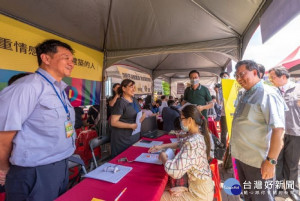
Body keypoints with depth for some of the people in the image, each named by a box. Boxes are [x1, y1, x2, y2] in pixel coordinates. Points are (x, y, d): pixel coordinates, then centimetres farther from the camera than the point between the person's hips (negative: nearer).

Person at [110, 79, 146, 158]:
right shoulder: (120, 102, -16)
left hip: (135, 136, 7)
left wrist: (143, 116, -1)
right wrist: (131, 126, -23)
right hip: (123, 138, -7)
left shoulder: (134, 100, 7)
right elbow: (113, 122, -18)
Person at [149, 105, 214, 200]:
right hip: (203, 186, 8)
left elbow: (175, 172, -38)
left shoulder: (192, 142, -32)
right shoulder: (198, 136, -1)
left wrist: (163, 157, -18)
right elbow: (181, 144, 18)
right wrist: (162, 146, 11)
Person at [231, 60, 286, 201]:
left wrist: (271, 161, -23)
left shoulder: (267, 94, -18)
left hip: (257, 161, -8)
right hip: (241, 156, 8)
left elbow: (278, 129, -24)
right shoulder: (246, 94, 8)